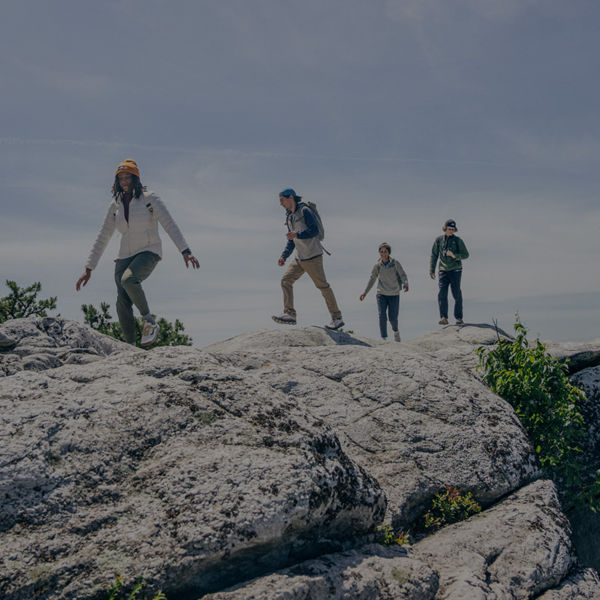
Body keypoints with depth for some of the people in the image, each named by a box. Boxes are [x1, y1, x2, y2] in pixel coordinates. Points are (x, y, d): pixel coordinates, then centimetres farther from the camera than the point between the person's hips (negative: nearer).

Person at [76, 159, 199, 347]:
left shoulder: (149, 198, -4)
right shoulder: (116, 204, 10)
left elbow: (170, 225, -13)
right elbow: (103, 237, 12)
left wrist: (185, 251, -27)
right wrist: (89, 269, 9)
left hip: (149, 252, -5)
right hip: (126, 256, 5)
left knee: (128, 279, -34)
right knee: (122, 302, -12)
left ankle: (150, 323, -16)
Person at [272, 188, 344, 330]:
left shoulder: (305, 211, -9)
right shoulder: (289, 217, 16)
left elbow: (315, 230, -18)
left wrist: (297, 234, -28)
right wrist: (284, 256, 11)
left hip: (313, 257, -8)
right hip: (300, 258, 8)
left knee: (323, 286, -4)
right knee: (286, 280, -4)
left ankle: (337, 318, 4)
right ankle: (289, 314, -6)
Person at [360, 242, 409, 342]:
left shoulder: (395, 263, -8)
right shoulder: (377, 265, -1)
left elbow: (403, 275, -12)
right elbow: (372, 278, 11)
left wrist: (405, 284, -34)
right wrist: (365, 292, 10)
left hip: (394, 294, -1)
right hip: (381, 294, 1)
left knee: (392, 317, 1)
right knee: (382, 316, -14)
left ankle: (396, 331, 34)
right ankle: (384, 339, -8)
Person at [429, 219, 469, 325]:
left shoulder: (458, 240, 1)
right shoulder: (439, 240, 7)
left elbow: (466, 254, 0)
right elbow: (434, 256, 12)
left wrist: (454, 256, -17)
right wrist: (431, 270, 6)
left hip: (455, 270, -2)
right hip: (443, 270, 2)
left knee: (457, 294, -2)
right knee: (442, 294, -10)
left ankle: (459, 318, 6)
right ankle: (443, 318, -10)